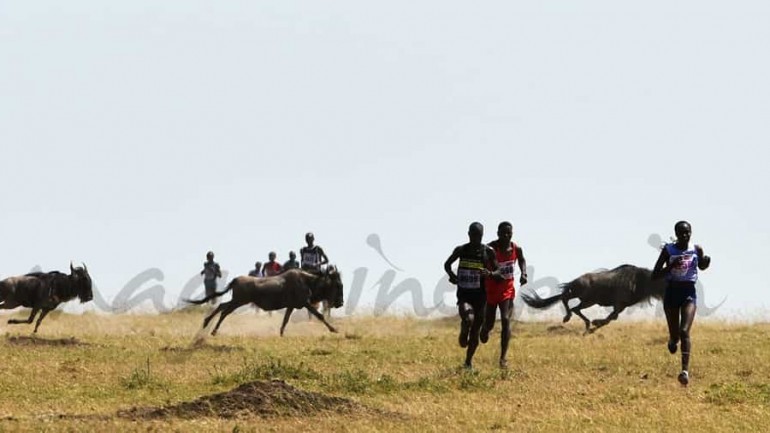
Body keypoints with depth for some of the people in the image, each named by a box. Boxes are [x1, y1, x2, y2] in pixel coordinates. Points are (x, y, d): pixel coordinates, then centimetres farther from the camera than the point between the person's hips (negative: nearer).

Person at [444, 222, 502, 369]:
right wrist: (452, 275, -4)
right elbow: (447, 264, 16)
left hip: (480, 295, 1)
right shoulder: (461, 250, 0)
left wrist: (490, 274, -19)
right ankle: (463, 334, 4)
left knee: (475, 331, 8)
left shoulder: (488, 252, -2)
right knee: (467, 319, -30)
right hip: (464, 294, -1)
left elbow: (498, 271, 4)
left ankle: (469, 361, 27)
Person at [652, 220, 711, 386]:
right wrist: (671, 266, -21)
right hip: (672, 292, 1)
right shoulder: (668, 250, -6)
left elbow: (702, 266, 20)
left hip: (689, 293, 0)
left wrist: (707, 261, -3)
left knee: (684, 331, -17)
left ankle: (685, 370, -22)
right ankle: (672, 340, 48)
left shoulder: (697, 250, -1)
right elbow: (655, 275, -5)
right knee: (675, 335, 8)